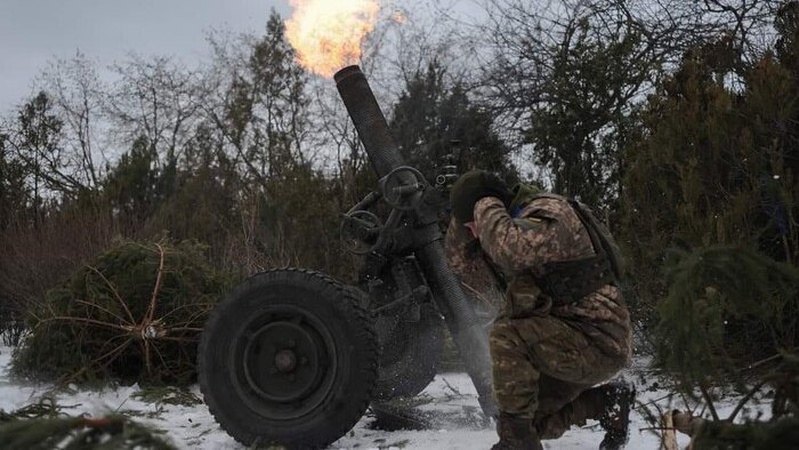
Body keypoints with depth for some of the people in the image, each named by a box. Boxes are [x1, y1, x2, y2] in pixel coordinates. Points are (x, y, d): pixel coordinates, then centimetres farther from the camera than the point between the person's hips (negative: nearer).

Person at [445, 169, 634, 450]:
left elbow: (508, 248, -37)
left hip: (598, 340, -10)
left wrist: (486, 207, -19)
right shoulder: (512, 228, 11)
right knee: (531, 421, 13)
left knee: (507, 335, -28)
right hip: (569, 342, 10)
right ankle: (606, 401, 17)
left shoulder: (549, 214, -17)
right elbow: (462, 263, 14)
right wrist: (465, 221, -1)